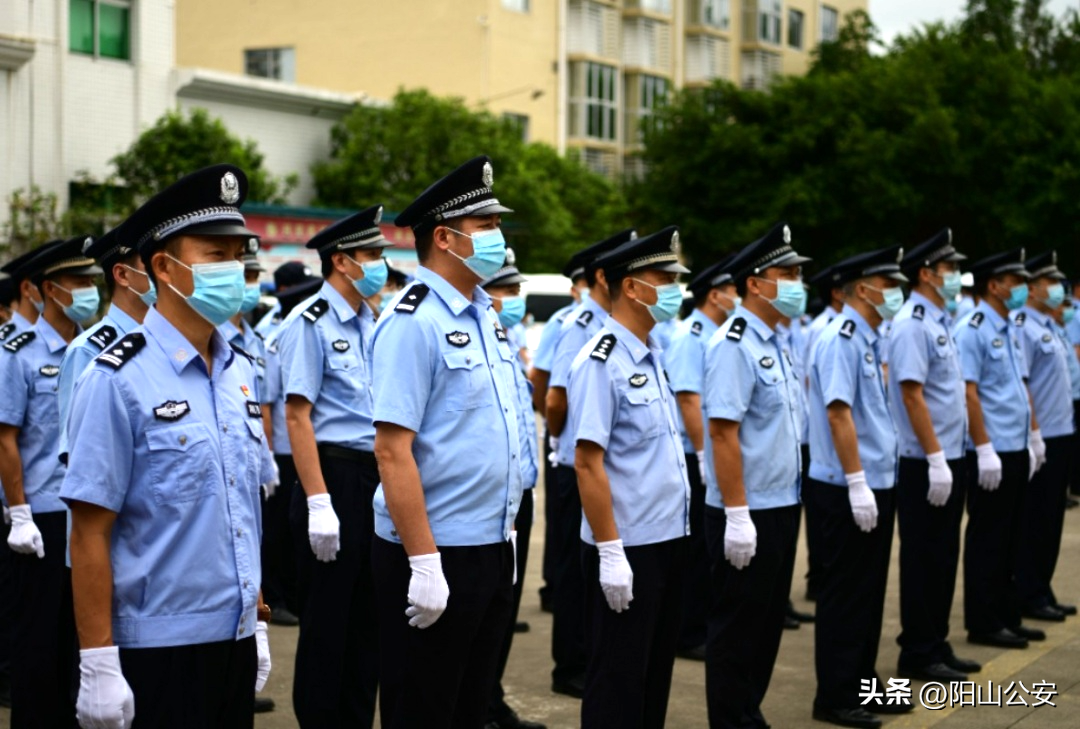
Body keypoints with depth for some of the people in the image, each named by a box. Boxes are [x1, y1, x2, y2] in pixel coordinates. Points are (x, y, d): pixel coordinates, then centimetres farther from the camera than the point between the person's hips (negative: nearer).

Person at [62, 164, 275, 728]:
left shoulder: (240, 371, 9)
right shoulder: (118, 380, -11)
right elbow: (89, 533, -13)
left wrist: (256, 621, 14)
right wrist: (97, 665, -14)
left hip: (234, 641, 6)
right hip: (156, 651, -6)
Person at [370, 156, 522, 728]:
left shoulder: (485, 316, 11)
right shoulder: (413, 323, -16)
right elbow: (393, 451, -21)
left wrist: (503, 533, 17)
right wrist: (424, 563, -23)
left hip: (491, 548, 8)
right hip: (436, 556, -8)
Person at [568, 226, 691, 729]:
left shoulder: (653, 356, 11)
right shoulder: (601, 362, -16)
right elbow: (587, 463, -19)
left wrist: (677, 534, 15)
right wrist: (610, 551, -20)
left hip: (667, 541, 9)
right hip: (628, 549, -8)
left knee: (655, 673, 16)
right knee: (617, 681, 2)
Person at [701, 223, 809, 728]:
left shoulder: (775, 344, 12)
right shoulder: (734, 345, -16)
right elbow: (722, 432, -21)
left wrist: (787, 505, 16)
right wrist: (737, 515, -23)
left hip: (781, 506, 9)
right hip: (748, 513, -9)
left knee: (768, 621, 16)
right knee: (738, 626, 1)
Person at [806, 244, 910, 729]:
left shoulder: (869, 340, 13)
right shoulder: (841, 340, -16)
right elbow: (839, 413, -22)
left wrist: (877, 485, 16)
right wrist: (857, 484, -23)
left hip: (876, 485, 9)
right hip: (847, 490, -9)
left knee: (869, 592, 15)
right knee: (846, 594, -1)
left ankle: (863, 686, 25)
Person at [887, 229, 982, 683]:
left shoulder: (937, 322, 14)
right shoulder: (912, 325, -15)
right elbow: (912, 394, -21)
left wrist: (949, 458, 15)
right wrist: (935, 459, -22)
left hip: (948, 459, 9)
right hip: (925, 463, -9)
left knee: (943, 558, 14)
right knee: (924, 560, -2)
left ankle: (936, 646, 22)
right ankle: (917, 654, 7)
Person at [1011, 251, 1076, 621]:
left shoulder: (1049, 327, 16)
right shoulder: (1022, 328, -13)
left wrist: (1065, 433, 18)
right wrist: (1034, 434, -20)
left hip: (1061, 436, 9)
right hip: (1042, 438, -9)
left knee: (1051, 520, 13)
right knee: (1033, 520, -2)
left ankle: (1042, 591, 20)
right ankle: (1029, 596, 5)